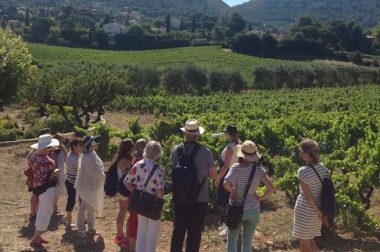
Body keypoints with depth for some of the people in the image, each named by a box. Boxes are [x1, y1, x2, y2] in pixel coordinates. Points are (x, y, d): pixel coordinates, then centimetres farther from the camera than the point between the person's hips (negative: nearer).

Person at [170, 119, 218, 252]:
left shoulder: (176, 150, -8)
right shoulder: (205, 152, -16)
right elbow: (214, 175, -6)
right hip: (200, 199, -3)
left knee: (178, 230, 18)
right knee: (194, 233, 10)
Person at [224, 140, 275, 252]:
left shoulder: (236, 167, -13)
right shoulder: (258, 169, -6)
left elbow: (226, 184, -25)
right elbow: (271, 188, -10)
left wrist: (234, 192, -7)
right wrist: (261, 197, 4)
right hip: (253, 210, 2)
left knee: (232, 239, 12)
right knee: (248, 241, 15)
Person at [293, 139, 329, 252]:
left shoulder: (303, 171, -22)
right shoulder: (323, 168, -1)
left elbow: (308, 196, -20)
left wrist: (318, 211, -8)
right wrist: (322, 210, 10)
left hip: (305, 211, -7)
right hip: (316, 210, 7)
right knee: (310, 239, 24)